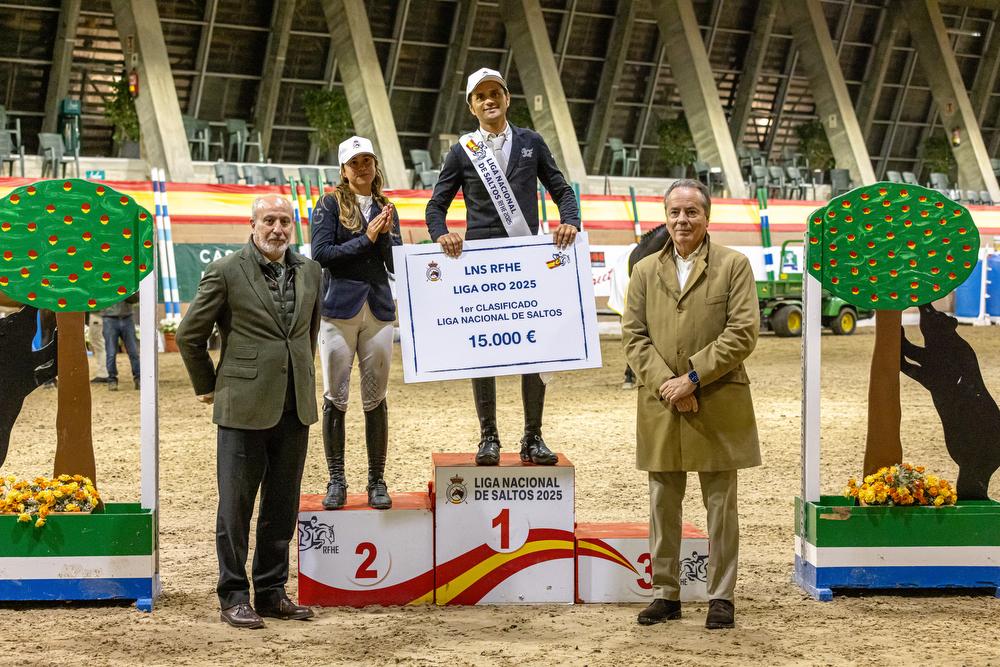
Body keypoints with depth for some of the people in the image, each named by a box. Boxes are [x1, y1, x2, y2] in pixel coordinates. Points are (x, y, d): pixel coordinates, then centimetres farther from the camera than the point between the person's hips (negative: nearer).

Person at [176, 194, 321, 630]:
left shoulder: (309, 272, 10)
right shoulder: (226, 272, -6)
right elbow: (189, 335, 0)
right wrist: (207, 386, 7)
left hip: (295, 409, 5)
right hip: (245, 409, -5)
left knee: (282, 508, 10)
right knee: (235, 506, 1)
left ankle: (272, 592, 20)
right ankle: (234, 597, 9)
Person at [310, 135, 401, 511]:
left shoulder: (385, 209, 14)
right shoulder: (331, 204, 3)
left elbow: (396, 265, 10)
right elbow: (321, 253, -9)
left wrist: (386, 235, -6)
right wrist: (366, 239, -9)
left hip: (378, 309, 3)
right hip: (339, 307, -3)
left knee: (375, 398, 4)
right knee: (335, 397, -2)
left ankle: (377, 481, 10)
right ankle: (336, 481, 6)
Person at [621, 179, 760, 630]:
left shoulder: (733, 266, 1)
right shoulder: (645, 271, 11)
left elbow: (743, 331, -8)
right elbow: (633, 336, 5)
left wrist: (693, 377, -14)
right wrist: (666, 383, -10)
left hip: (719, 406, -3)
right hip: (661, 407, 3)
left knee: (721, 505, 3)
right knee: (663, 505, 8)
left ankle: (721, 597, 9)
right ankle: (666, 593, 16)